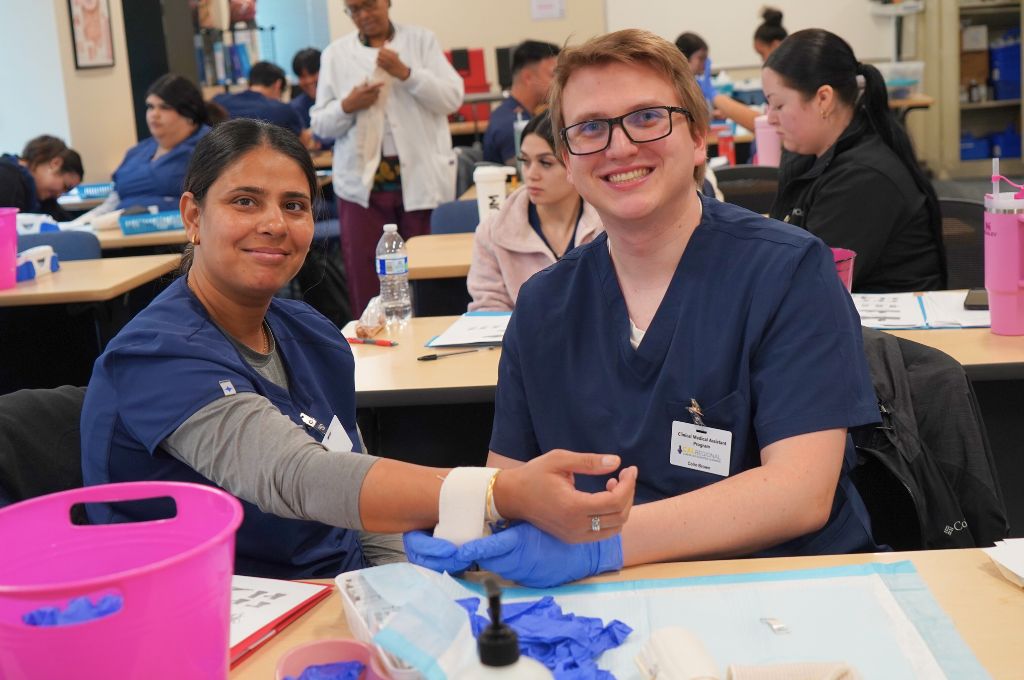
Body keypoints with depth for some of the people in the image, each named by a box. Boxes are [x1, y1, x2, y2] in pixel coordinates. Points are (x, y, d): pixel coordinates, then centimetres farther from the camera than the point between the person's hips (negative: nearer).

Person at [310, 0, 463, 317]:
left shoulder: (421, 40, 8)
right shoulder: (335, 54, 11)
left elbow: (452, 98, -1)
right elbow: (320, 124, 10)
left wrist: (405, 73, -13)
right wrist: (347, 106, -10)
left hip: (422, 179, -1)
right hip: (362, 181, 1)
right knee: (365, 278, -2)